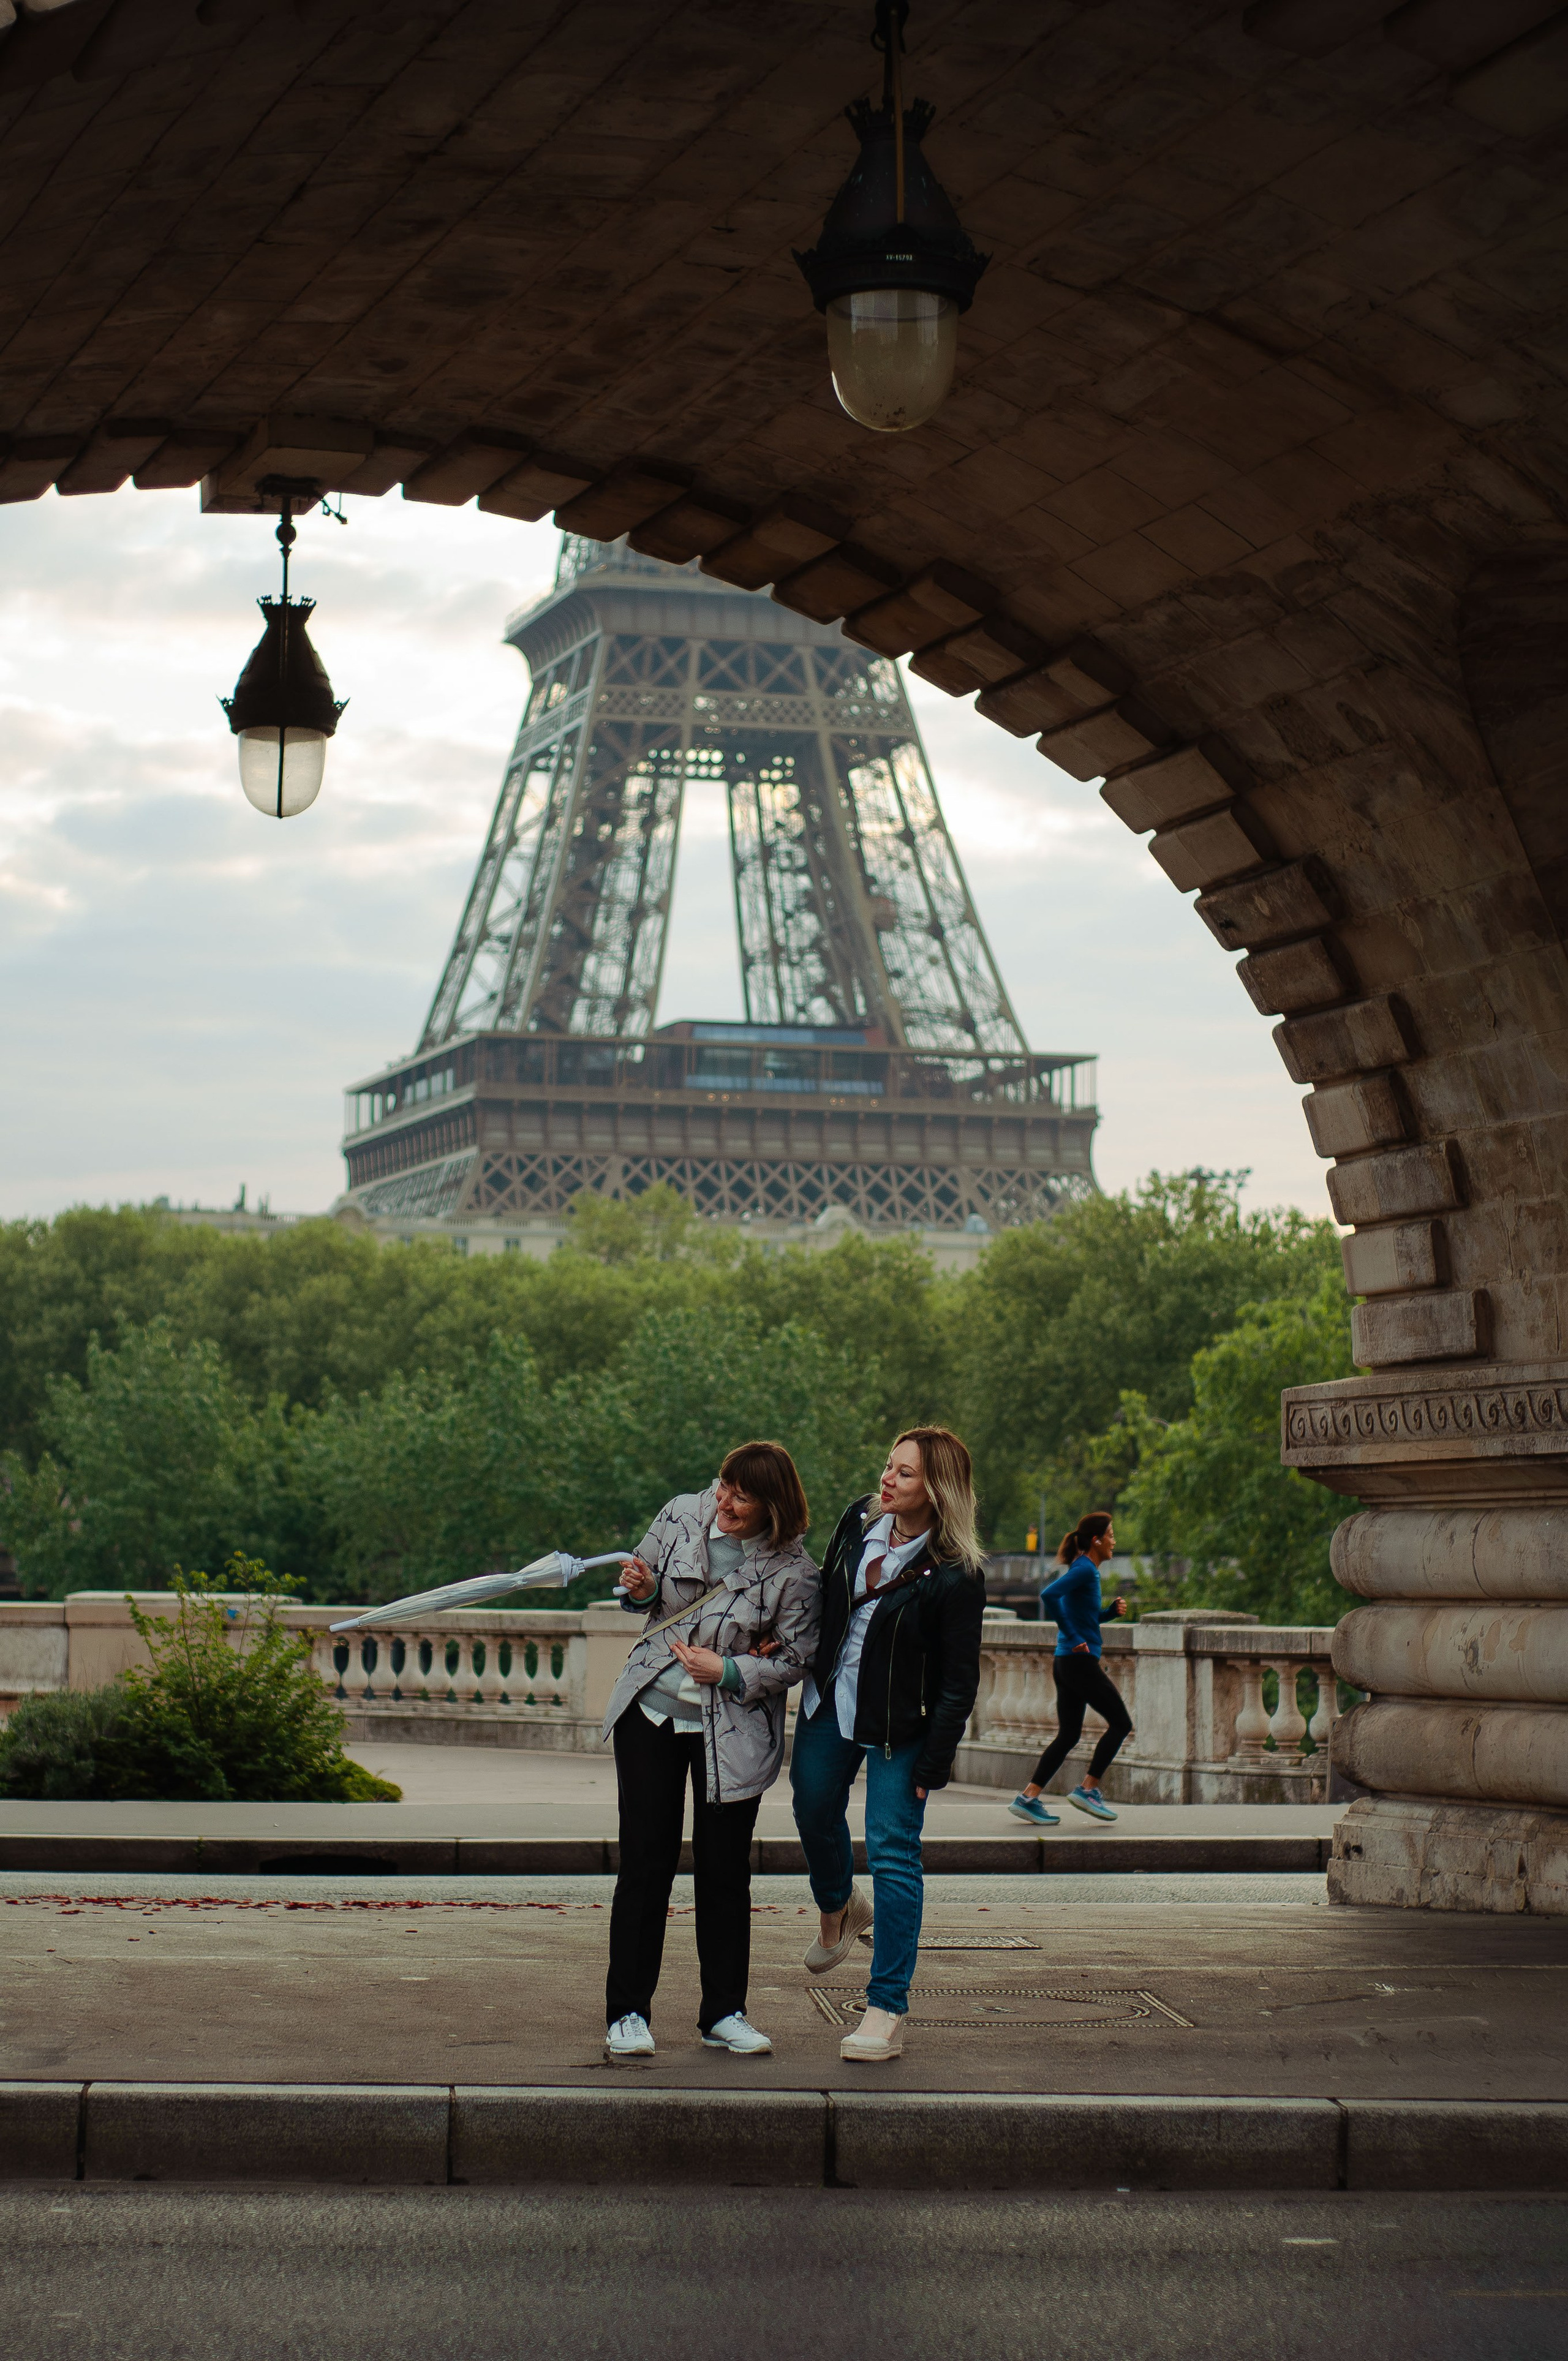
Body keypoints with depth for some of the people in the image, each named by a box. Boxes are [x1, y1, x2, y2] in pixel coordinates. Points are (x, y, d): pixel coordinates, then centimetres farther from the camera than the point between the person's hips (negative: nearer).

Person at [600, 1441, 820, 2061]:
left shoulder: (792, 1571, -13)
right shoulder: (682, 1516, -4)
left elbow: (795, 1660, -7)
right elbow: (645, 1590, 11)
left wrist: (728, 1671, -20)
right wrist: (641, 1591, -12)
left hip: (731, 1729, -2)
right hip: (652, 1713, 2)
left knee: (724, 1870, 5)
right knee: (645, 1862, 2)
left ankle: (724, 2014, 18)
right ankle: (627, 2014, 9)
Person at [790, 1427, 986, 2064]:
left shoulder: (956, 1576, -22)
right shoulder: (859, 1520, -5)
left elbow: (959, 1681, -17)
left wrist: (934, 1762, -17)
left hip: (899, 1726, -6)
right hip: (830, 1701, 6)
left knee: (892, 1853, -6)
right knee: (815, 1809, 21)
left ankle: (887, 2010, -2)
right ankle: (838, 1909, 53)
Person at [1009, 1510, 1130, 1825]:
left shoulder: (1085, 1570, 16)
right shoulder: (1085, 1570, -12)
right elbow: (1049, 1595, -27)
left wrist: (1113, 1611, 10)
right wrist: (1073, 1638, -21)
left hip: (1067, 1665, 9)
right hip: (1081, 1661, -9)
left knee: (1068, 1736, 10)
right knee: (1120, 1723, 0)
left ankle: (1028, 1798, 7)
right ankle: (1088, 1789, 1)